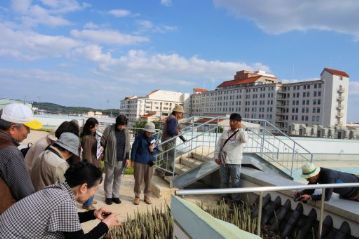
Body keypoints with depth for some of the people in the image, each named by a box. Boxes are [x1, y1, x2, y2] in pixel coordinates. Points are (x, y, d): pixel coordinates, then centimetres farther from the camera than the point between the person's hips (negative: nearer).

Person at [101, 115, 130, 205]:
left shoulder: (126, 131, 1)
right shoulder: (109, 130, -12)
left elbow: (127, 146, 8)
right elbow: (102, 142, -4)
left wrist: (127, 158, 5)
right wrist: (104, 154, -1)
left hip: (121, 159, 3)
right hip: (110, 159, -3)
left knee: (118, 178, 12)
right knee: (109, 178, 7)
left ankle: (116, 195, 25)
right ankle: (108, 196, 19)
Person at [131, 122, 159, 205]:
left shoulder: (153, 139, 2)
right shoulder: (139, 137, -9)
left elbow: (156, 150, 9)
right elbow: (134, 149, -5)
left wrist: (152, 150, -13)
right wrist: (132, 161, -5)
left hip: (149, 163, 3)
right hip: (139, 162, -3)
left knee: (148, 180, 10)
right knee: (138, 180, 3)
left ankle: (147, 196, 25)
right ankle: (137, 196, 19)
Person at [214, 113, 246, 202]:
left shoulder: (240, 133, -4)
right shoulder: (225, 133, 8)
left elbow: (244, 140, -28)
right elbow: (218, 145, 10)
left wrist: (241, 129, -27)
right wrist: (216, 157, 4)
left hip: (235, 162, -4)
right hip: (223, 161, 4)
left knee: (235, 182, 2)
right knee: (224, 181, 14)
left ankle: (235, 200, 14)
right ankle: (225, 198, 30)